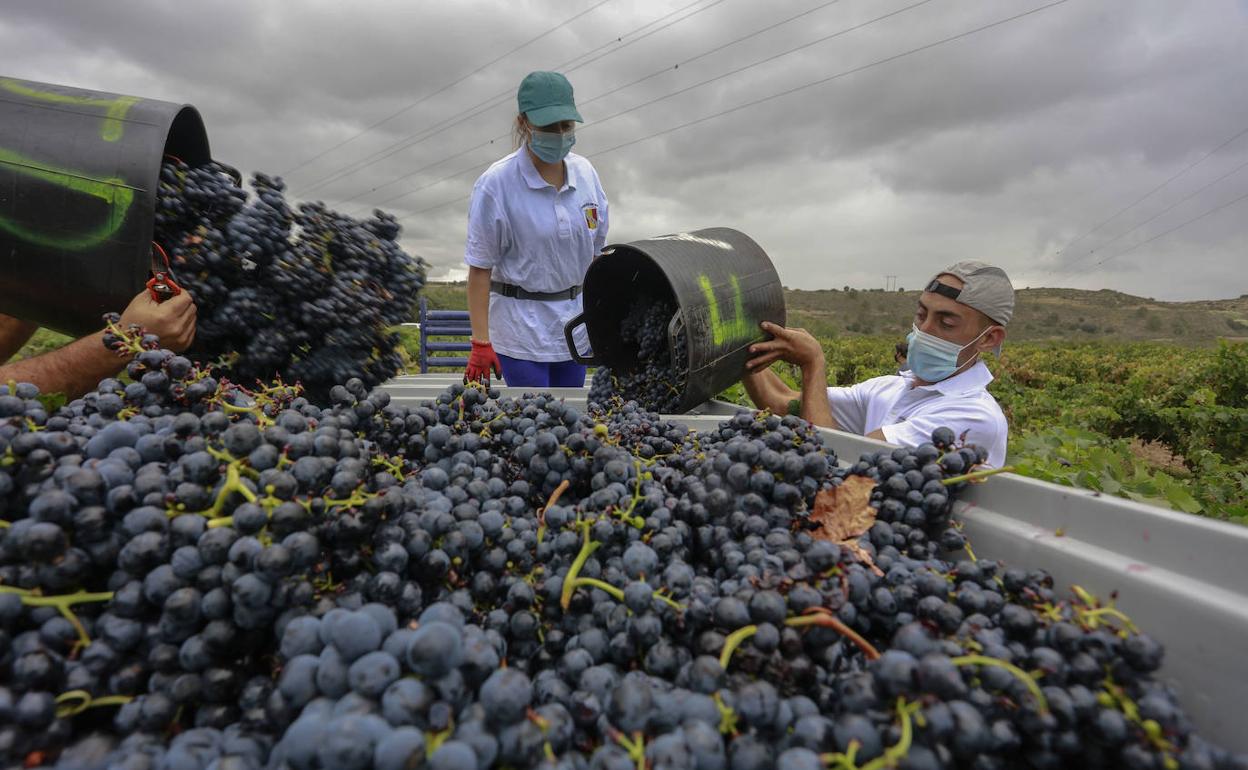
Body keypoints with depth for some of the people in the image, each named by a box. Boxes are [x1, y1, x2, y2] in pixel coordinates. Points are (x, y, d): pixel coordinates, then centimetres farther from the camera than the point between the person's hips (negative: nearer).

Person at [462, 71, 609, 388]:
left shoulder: (585, 172, 2)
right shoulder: (496, 183, -13)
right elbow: (480, 269, -12)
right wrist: (481, 343, -14)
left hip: (575, 325, 5)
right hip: (522, 330, -5)